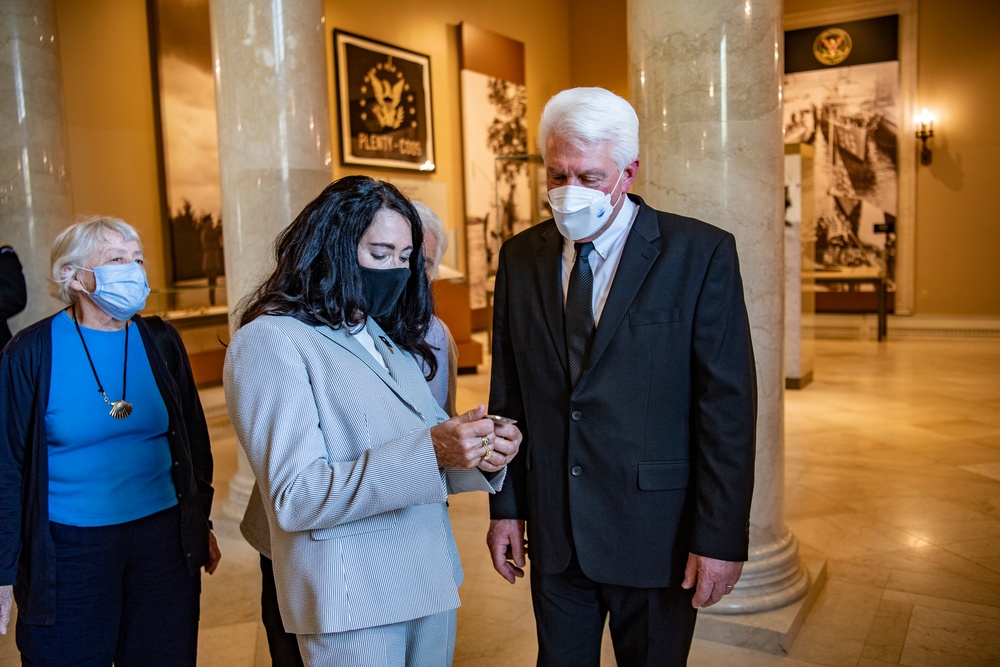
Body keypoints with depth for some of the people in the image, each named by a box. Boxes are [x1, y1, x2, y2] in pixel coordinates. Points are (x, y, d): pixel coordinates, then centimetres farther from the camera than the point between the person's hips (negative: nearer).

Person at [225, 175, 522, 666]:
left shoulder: (388, 338, 12)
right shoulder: (271, 341, -12)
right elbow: (294, 498, -20)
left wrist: (482, 456, -12)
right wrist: (428, 452, -29)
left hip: (430, 582, 7)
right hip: (352, 600, -7)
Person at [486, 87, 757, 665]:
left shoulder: (701, 253, -10)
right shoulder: (521, 256, 2)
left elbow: (728, 405, -11)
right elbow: (508, 393, 5)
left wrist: (722, 536, -12)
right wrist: (506, 506, 6)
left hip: (656, 533, -3)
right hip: (552, 532, 3)